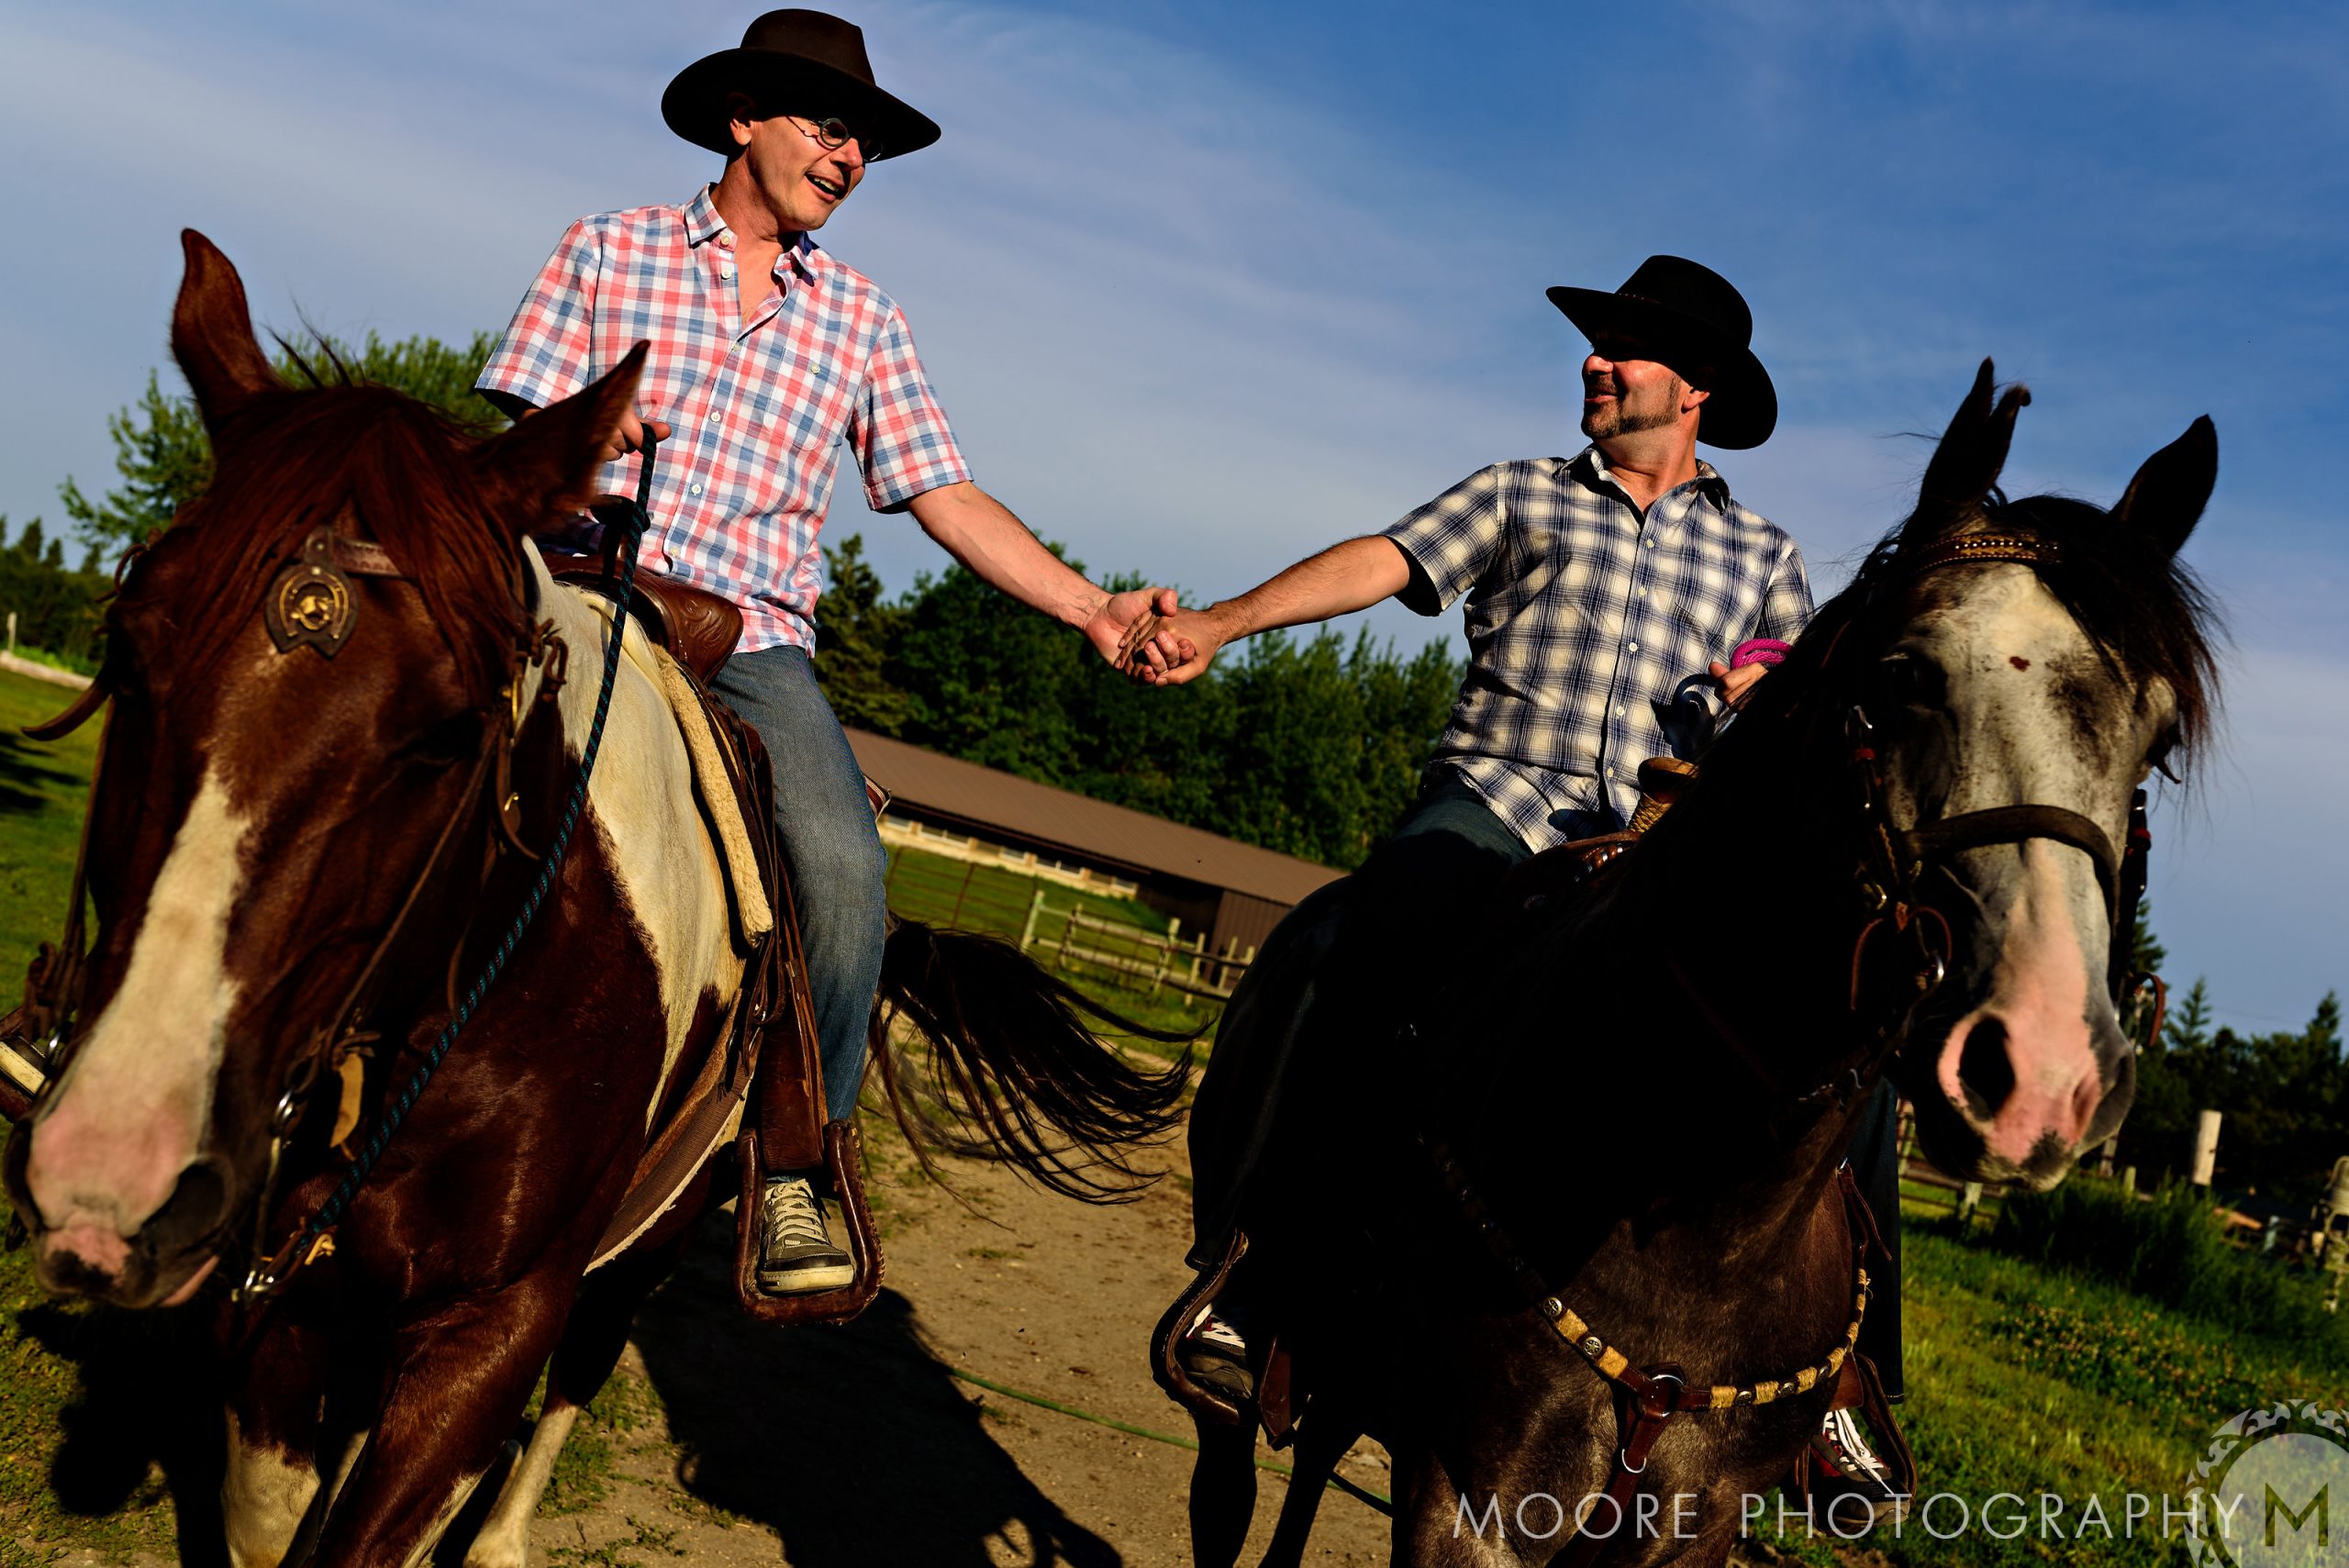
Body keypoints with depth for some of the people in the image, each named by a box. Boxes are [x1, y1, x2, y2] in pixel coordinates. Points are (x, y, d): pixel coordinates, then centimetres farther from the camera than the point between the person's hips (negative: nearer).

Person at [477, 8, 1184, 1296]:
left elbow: (947, 499, 11)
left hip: (756, 645, 1)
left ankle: (791, 1167, -8)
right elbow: (524, 437, 6)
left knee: (844, 866, -24)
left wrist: (1096, 612, -1)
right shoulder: (611, 251, 12)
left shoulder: (862, 321, 16)